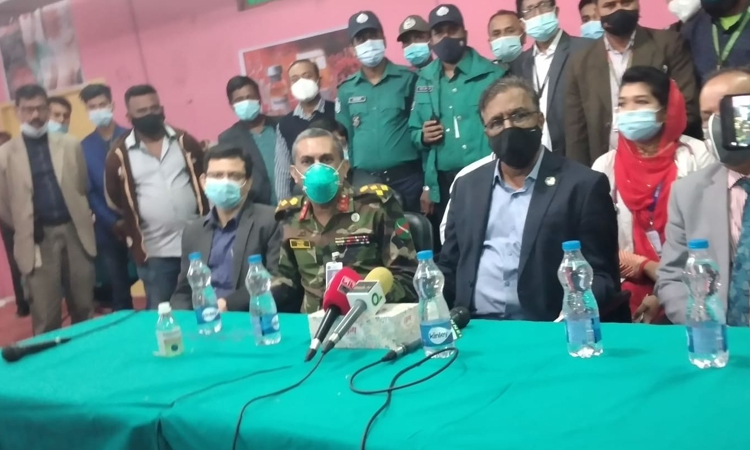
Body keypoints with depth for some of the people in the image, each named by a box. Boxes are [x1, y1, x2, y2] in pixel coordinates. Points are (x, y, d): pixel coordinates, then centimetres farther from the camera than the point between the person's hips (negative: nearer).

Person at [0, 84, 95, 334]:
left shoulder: (70, 145, 8)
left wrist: (80, 218, 6)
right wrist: (25, 229, 7)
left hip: (75, 232, 2)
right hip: (37, 240, -1)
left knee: (84, 310, 9)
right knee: (46, 320, 1)